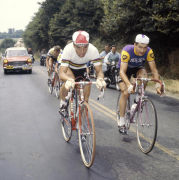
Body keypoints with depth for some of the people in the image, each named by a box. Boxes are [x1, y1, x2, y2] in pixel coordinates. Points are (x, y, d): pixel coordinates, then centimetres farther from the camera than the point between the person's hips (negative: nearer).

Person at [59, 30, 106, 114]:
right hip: (69, 67, -2)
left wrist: (100, 79, -58)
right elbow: (61, 73, -45)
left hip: (81, 68, 2)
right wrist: (69, 80, -68)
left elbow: (99, 71, -34)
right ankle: (62, 106, -10)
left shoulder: (93, 50, -36)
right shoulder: (68, 49, -41)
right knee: (68, 82, -32)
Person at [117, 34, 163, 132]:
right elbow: (122, 71, -41)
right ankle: (121, 122, -5)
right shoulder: (127, 51, -36)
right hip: (125, 69, -2)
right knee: (125, 93, -16)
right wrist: (129, 85, -55)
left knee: (143, 74, -32)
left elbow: (154, 70, -25)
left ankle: (139, 100, -9)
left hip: (137, 68, 3)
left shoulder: (149, 52, -28)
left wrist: (158, 84, -40)